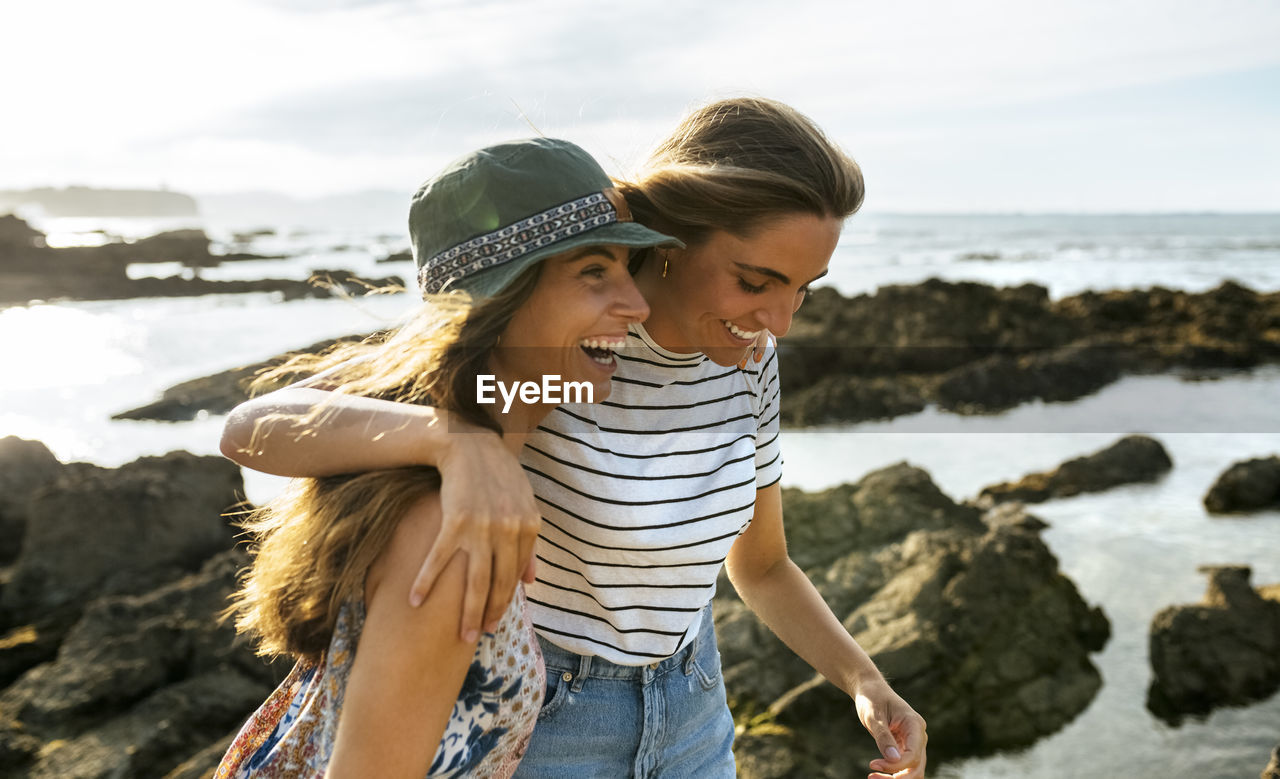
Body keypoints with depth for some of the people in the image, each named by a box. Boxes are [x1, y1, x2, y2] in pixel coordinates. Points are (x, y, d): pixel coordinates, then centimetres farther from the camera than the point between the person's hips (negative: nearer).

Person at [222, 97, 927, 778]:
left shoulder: (744, 361, -8)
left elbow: (762, 565, 6)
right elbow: (253, 431, -36)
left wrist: (867, 684, -11)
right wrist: (460, 443, -55)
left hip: (686, 721, 6)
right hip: (524, 715, -5)